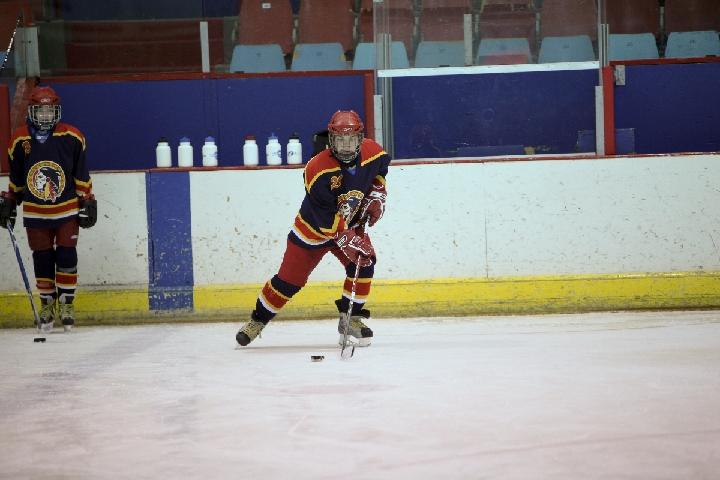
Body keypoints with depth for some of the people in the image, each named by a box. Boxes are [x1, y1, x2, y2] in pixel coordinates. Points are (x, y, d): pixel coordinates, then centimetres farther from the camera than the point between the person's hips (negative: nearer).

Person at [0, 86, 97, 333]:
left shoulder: (72, 137, -7)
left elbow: (81, 175, 1)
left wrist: (87, 201, 0)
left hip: (67, 210, -1)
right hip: (35, 213, 1)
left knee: (66, 256, -2)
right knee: (42, 259, 6)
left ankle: (66, 303, 10)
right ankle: (47, 304, 18)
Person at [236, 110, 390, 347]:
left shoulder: (372, 152, -17)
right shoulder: (317, 170, -33)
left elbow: (380, 170, 11)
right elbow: (328, 220, -31)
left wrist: (376, 196, -2)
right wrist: (349, 241, -37)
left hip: (352, 223, 4)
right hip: (314, 228, -4)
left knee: (364, 261, -19)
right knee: (290, 279, 0)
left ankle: (350, 319, -2)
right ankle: (258, 320, 20)